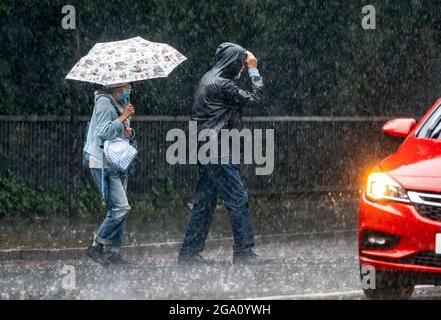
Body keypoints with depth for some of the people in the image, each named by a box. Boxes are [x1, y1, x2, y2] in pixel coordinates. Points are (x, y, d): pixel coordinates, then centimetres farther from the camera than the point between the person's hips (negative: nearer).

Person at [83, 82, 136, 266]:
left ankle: (112, 252, 12)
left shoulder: (122, 103, 17)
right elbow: (104, 132, -21)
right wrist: (124, 117, -17)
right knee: (121, 207, -15)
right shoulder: (104, 102, -11)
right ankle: (96, 247, -6)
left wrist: (129, 132, 3)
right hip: (103, 163, -9)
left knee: (116, 209, 7)